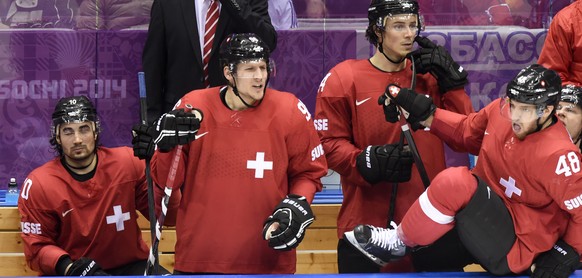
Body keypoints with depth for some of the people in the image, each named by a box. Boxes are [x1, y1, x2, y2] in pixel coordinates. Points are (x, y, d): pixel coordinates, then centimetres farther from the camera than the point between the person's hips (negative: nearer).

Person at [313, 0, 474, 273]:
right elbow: (329, 143, -3)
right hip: (364, 226, -3)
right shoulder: (342, 78, -2)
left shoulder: (429, 77, 8)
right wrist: (368, 163, -20)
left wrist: (451, 81, -4)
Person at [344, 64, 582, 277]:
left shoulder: (557, 154, -23)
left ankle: (399, 242, -9)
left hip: (517, 247, -8)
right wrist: (425, 115, 4)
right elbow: (466, 131, 14)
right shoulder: (499, 110, -4)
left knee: (455, 181, -27)